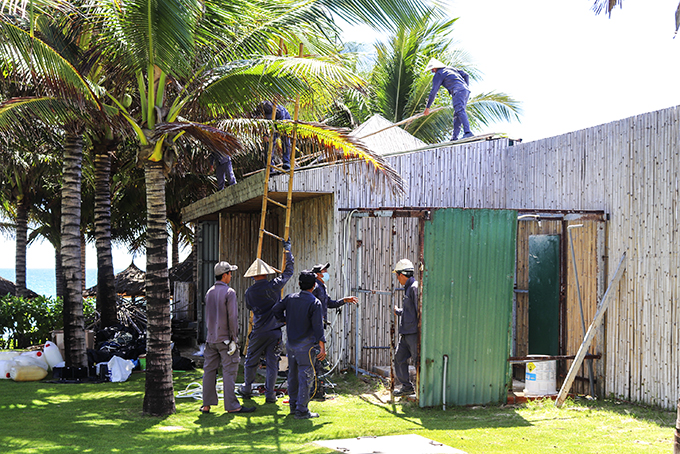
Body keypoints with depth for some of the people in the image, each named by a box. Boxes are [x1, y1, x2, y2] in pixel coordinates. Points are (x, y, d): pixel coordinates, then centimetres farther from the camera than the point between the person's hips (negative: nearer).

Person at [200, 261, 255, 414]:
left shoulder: (209, 292, 9)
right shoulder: (229, 292, -12)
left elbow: (208, 316, 14)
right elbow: (232, 317, -15)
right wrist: (234, 337, -9)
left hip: (211, 338, 7)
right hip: (225, 338, -7)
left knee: (209, 370, 8)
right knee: (229, 371, -3)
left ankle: (207, 405, 11)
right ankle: (232, 406, -3)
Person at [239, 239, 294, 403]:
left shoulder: (250, 292, -4)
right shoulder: (274, 286, -7)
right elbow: (288, 271, 5)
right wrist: (287, 249, 15)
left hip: (258, 332, 1)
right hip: (274, 331, -1)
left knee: (251, 361, 16)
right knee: (272, 363, 4)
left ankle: (247, 389, 29)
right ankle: (270, 394, 4)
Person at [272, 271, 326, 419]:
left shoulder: (291, 298, 2)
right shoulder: (315, 303, -13)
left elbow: (276, 310, 8)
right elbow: (317, 326, -17)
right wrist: (322, 347, -16)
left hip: (291, 344, 6)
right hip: (305, 345, -6)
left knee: (293, 375, 15)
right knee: (305, 377, -3)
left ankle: (293, 406, 24)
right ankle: (301, 411, -3)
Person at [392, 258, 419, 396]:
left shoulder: (415, 288, -14)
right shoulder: (408, 288, 16)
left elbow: (419, 310, -19)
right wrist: (397, 311, 38)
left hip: (413, 332, -10)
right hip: (405, 333, 10)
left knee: (419, 359, -5)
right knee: (399, 357, 12)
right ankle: (406, 386, 20)